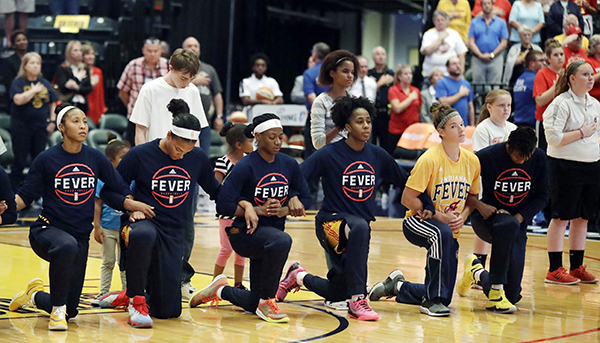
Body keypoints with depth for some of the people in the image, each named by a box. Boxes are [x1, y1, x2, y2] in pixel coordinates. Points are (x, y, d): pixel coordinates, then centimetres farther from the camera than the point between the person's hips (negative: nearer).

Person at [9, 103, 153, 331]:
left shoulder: (96, 158, 2)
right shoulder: (46, 159, -5)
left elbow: (120, 190, 7)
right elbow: (25, 196, -3)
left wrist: (131, 205, -12)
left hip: (81, 237, 4)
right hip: (47, 229, -4)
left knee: (70, 310, 4)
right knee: (67, 246, -42)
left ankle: (35, 295, 39)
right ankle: (57, 310, -21)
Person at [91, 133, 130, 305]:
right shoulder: (102, 179, -6)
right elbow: (97, 204, -4)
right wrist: (97, 226, -8)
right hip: (107, 227, -2)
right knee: (108, 261, 8)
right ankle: (103, 292, 17)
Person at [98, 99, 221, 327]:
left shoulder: (198, 158, 1)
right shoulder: (141, 155, -8)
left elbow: (215, 192, 13)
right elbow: (108, 191, -3)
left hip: (174, 232, 4)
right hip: (144, 222, -4)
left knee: (168, 310, 0)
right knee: (144, 235, -45)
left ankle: (130, 294, 34)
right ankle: (136, 300, -23)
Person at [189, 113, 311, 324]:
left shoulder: (289, 165, 2)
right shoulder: (245, 167, -14)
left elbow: (305, 198, 8)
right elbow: (223, 205, -17)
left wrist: (283, 210, -11)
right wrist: (257, 210, -22)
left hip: (273, 231, 6)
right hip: (245, 232, -6)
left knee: (254, 304, 11)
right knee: (282, 241, -40)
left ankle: (221, 290, 43)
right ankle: (266, 301, -23)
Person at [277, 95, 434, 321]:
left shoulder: (378, 156, 2)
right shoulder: (329, 155, -11)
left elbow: (405, 182, 14)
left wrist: (428, 207, 10)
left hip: (360, 226, 6)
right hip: (331, 221, -5)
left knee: (337, 293, 10)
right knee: (360, 227, -41)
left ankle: (299, 276, 41)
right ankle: (357, 301, -35)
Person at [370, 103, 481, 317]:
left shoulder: (472, 161, -1)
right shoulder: (430, 159, -16)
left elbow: (473, 197, 11)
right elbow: (408, 199, -16)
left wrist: (462, 217, -9)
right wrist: (438, 216, -20)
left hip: (450, 229, 6)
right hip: (417, 222, -5)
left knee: (444, 295, 0)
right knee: (443, 234, -42)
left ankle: (398, 286, 29)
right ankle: (433, 300, -29)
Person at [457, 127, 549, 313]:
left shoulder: (539, 158, -5)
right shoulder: (486, 156, -16)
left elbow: (542, 196, 3)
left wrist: (519, 217, -11)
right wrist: (479, 205, -20)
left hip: (517, 221, 4)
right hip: (486, 216, -4)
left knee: (512, 295, -5)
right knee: (508, 226, -43)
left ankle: (476, 271, 29)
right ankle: (496, 291, -33)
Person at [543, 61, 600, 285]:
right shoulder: (561, 104, -10)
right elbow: (553, 137, -18)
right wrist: (581, 133, -13)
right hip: (565, 166, -7)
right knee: (562, 217, -3)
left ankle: (577, 267, 17)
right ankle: (555, 270, 2)